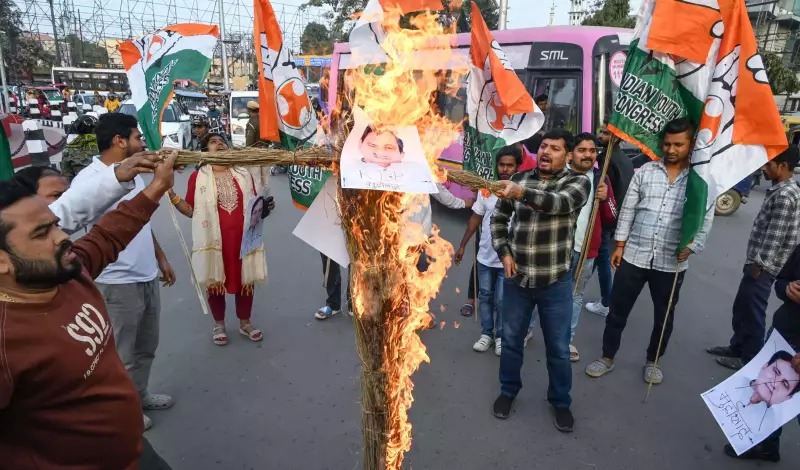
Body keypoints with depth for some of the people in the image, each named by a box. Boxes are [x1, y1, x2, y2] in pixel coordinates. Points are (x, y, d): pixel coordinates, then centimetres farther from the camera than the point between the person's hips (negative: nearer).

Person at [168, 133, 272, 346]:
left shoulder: (243, 174, 9)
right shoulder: (198, 176, 0)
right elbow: (191, 210, 0)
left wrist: (265, 206, -4)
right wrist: (171, 195, -12)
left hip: (243, 238, 2)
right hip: (214, 239, -2)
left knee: (246, 280, 10)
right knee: (214, 281, 9)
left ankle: (245, 323, 28)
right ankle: (219, 325, 29)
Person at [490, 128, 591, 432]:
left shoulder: (578, 182, -6)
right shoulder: (519, 179, 3)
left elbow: (559, 203, -29)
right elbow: (498, 218, 11)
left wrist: (521, 193, -47)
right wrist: (504, 253, -4)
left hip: (555, 281, -2)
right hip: (516, 278, 3)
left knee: (558, 348, 12)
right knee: (511, 339, 16)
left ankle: (560, 401, 35)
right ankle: (508, 390, 39)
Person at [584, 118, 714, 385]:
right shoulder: (645, 171, 2)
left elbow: (705, 220, -1)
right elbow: (627, 210, 4)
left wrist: (690, 247, -16)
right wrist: (619, 245, 2)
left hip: (671, 262, 0)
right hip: (634, 255, 1)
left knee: (664, 316, 15)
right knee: (617, 311, 8)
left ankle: (652, 361, 36)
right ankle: (607, 358, 24)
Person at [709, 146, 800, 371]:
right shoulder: (781, 189, 11)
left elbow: (775, 237, -23)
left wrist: (758, 265, -17)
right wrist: (755, 262, 19)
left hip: (763, 266, -10)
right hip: (759, 262, 10)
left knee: (752, 313, 3)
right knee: (741, 308, 19)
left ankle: (749, 358, 17)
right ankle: (737, 347, 34)